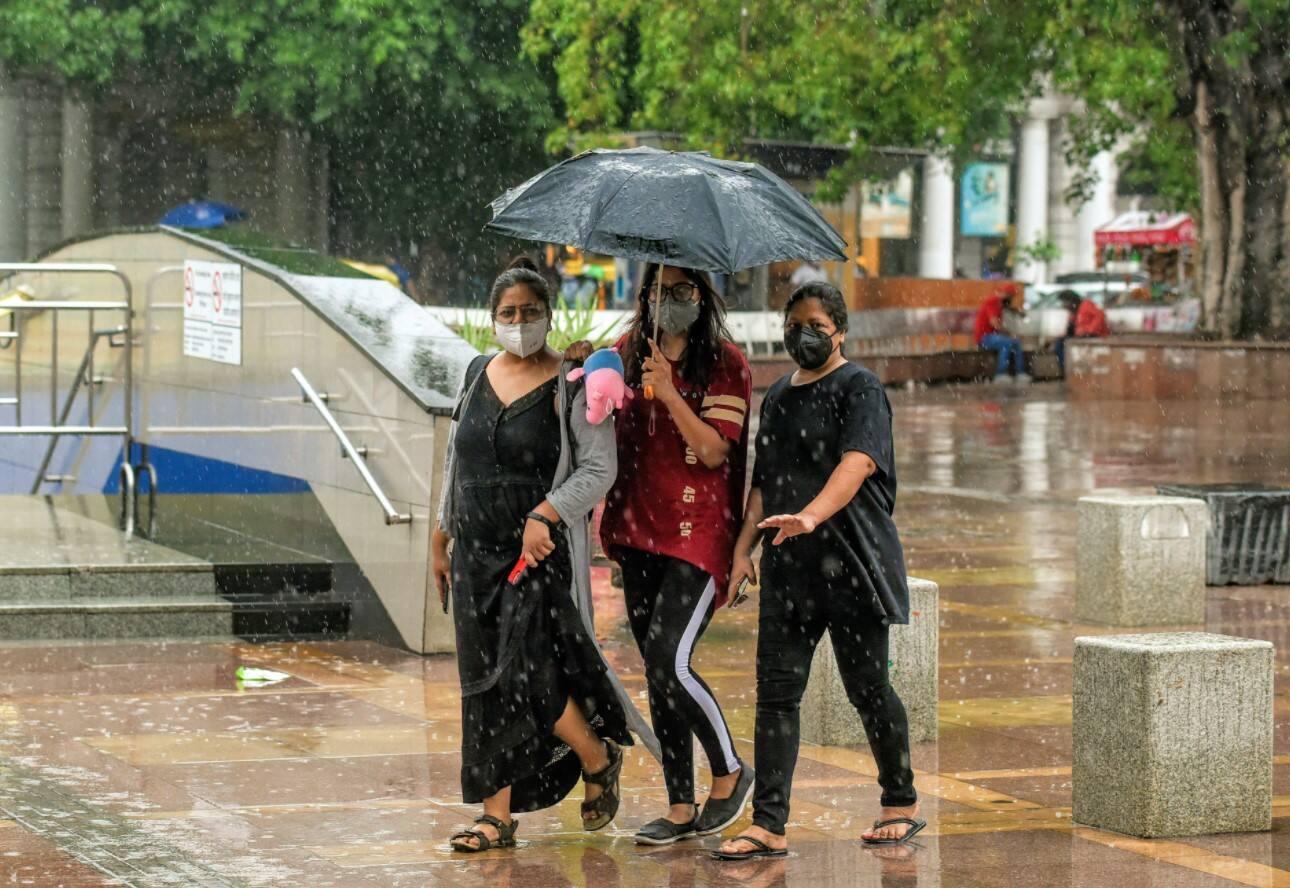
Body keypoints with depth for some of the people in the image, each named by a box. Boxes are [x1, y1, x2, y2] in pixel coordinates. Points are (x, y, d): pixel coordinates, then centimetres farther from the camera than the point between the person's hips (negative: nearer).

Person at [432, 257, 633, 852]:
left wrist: (545, 514, -23)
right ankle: (497, 818, 9)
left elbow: (598, 470, -10)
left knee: (523, 670, -16)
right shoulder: (478, 375, 11)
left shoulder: (570, 385, -5)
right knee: (484, 679, 4)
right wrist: (442, 539, 20)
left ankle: (598, 759, 11)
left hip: (540, 552, -6)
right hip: (477, 552, 6)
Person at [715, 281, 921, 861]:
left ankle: (902, 804, 18)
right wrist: (744, 548, 11)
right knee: (776, 692, -1)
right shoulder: (777, 397, 18)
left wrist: (810, 516, -36)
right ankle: (769, 826, -2)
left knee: (867, 687, 1)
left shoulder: (859, 388, -5)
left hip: (852, 561, -6)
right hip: (788, 566, 6)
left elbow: (859, 461, -22)